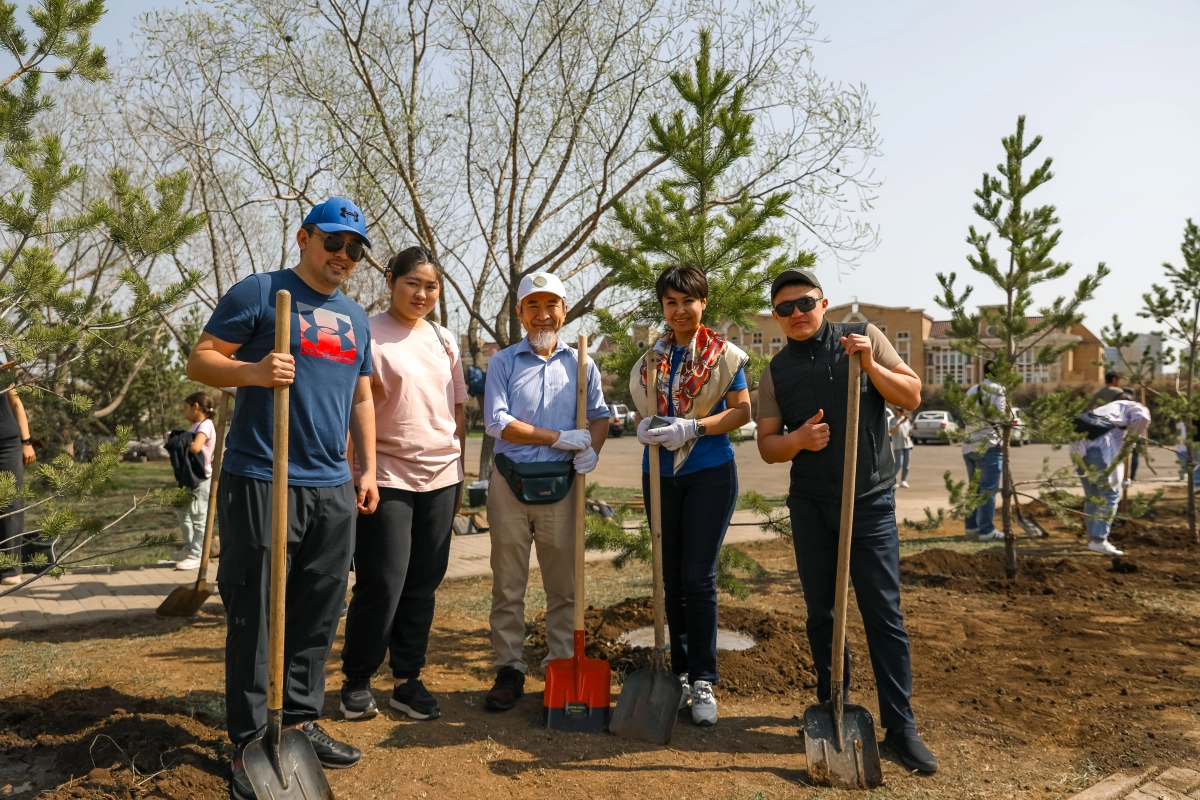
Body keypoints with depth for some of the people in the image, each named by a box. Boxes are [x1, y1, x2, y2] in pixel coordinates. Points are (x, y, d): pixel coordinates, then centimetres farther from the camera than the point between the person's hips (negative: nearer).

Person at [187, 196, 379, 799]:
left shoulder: (356, 319, 19)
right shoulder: (260, 292, 0)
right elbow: (200, 360, -4)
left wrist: (368, 470, 16)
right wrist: (252, 371, -24)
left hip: (333, 488, 6)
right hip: (261, 483, -6)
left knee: (318, 612, 11)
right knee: (255, 613, -1)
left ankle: (301, 720, 25)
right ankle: (251, 742, 10)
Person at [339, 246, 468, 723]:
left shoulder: (444, 340, 12)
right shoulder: (369, 335, -4)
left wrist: (458, 470, 15)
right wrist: (357, 474, -19)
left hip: (440, 477, 5)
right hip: (387, 477, -5)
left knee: (423, 586, 10)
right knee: (382, 586, -1)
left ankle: (408, 681, 23)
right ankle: (356, 682, 19)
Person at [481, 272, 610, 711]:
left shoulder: (580, 364, 10)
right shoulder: (503, 362, 4)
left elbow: (599, 414, 10)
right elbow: (497, 422, -7)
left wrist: (592, 449, -12)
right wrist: (559, 438, -11)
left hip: (560, 484, 1)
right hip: (510, 482, -1)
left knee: (563, 584, 7)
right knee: (507, 585, 6)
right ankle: (509, 670, 17)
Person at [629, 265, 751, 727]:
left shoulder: (724, 355, -2)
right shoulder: (652, 359, 9)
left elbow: (742, 411, -7)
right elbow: (643, 410, 13)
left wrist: (692, 428, -20)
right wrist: (644, 428, -11)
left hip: (709, 473, -4)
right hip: (661, 475, 4)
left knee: (698, 577, -7)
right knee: (672, 577, 9)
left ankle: (703, 681, 4)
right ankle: (679, 672, 21)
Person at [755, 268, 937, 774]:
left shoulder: (863, 337, 1)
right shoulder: (776, 372, 5)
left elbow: (911, 396, -1)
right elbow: (767, 445, 2)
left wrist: (870, 365, -17)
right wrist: (798, 439, -20)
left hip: (870, 499, -2)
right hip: (810, 504, 3)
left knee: (883, 612, -2)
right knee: (821, 611, 11)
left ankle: (900, 727, 6)